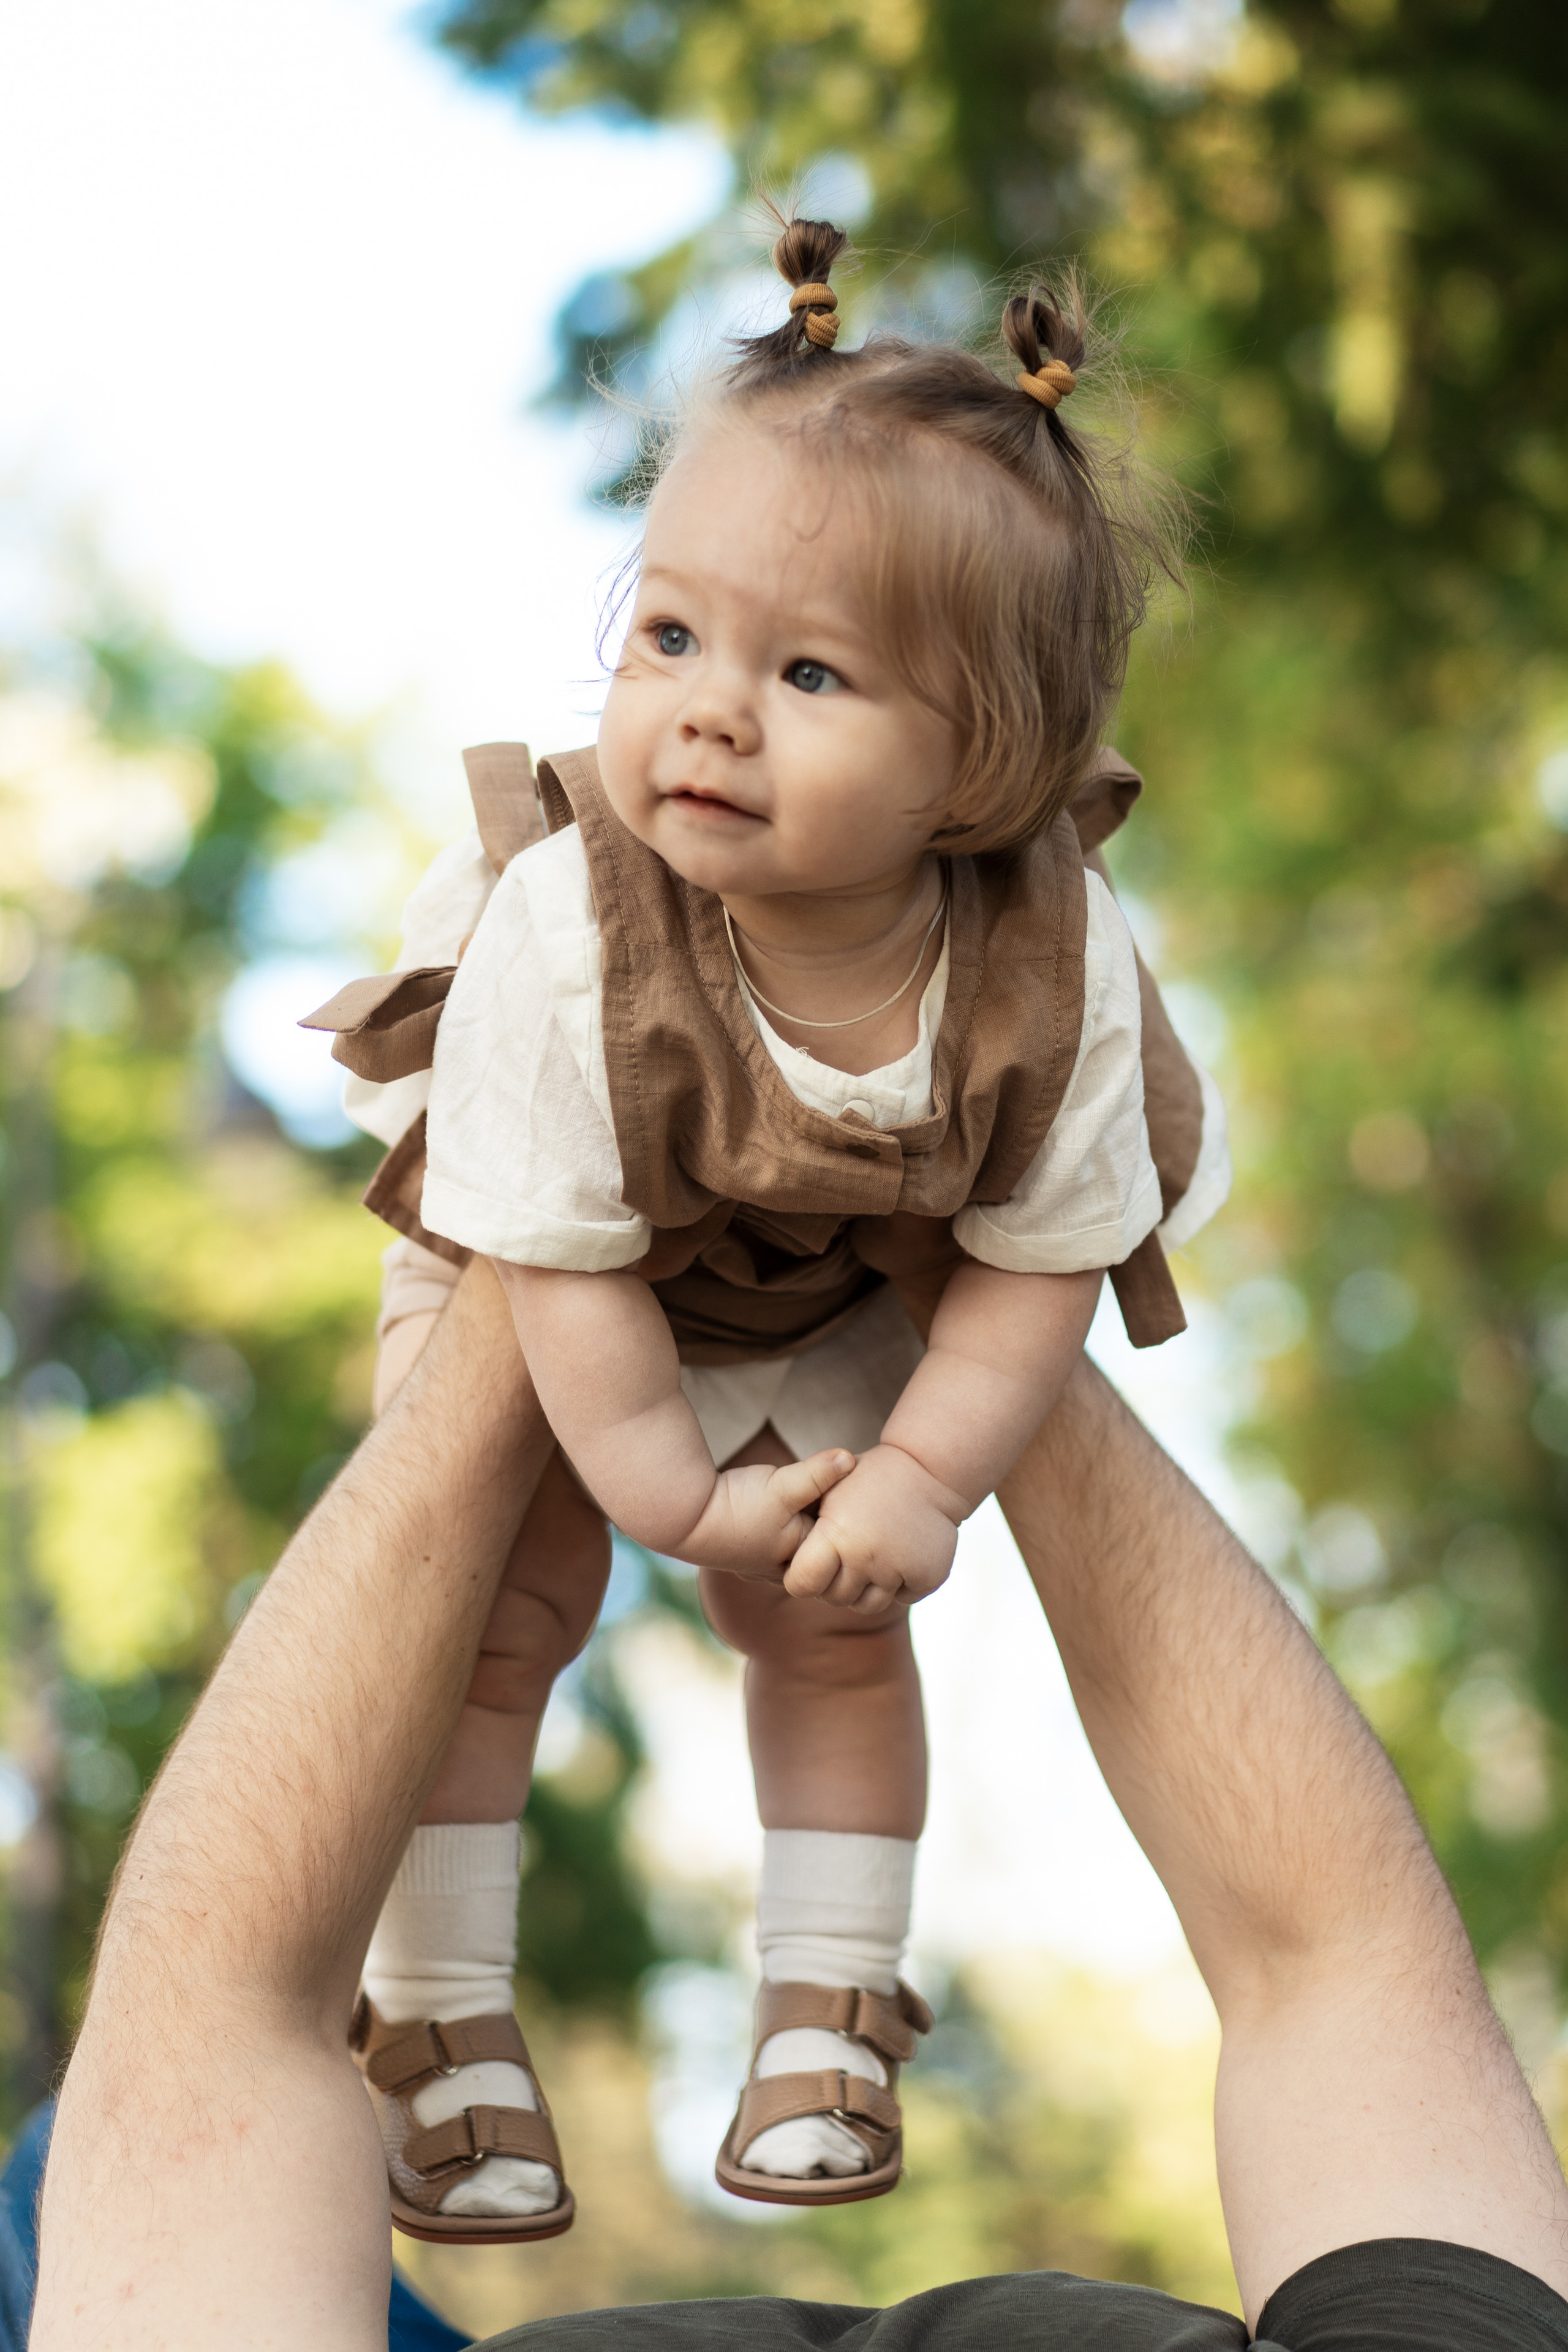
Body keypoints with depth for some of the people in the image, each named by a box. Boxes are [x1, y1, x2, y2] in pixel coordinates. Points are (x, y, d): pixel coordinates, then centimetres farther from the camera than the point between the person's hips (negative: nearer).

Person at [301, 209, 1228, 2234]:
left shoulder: (1051, 956, -33)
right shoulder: (564, 931, -39)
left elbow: (1042, 1256, -19)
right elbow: (559, 1256, -28)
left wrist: (922, 1478, -24)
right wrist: (674, 1492, -23)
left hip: (849, 1322, 2)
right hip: (539, 1303, -2)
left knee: (831, 1615, 7)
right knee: (499, 1595, -3)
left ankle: (829, 2006, 26)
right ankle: (437, 2015, 13)